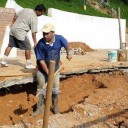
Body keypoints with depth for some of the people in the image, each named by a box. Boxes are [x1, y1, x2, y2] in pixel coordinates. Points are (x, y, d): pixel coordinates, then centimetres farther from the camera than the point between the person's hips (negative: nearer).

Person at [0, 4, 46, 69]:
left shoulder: (26, 10, 9)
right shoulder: (34, 18, -13)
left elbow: (16, 15, 18)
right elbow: (33, 32, -16)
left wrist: (13, 23, 29)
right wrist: (35, 42, -12)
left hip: (13, 29, 8)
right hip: (20, 32, -8)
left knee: (10, 45, 15)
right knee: (28, 48, 4)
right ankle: (28, 64, 11)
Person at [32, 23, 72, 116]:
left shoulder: (59, 39, -20)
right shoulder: (40, 44, -27)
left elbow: (66, 45, 5)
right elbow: (41, 61, -22)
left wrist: (68, 54, 3)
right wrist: (48, 73, -22)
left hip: (55, 69, 3)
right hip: (42, 69, -2)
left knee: (55, 88, 7)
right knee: (42, 88, -2)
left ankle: (55, 106, 25)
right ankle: (39, 108, 9)